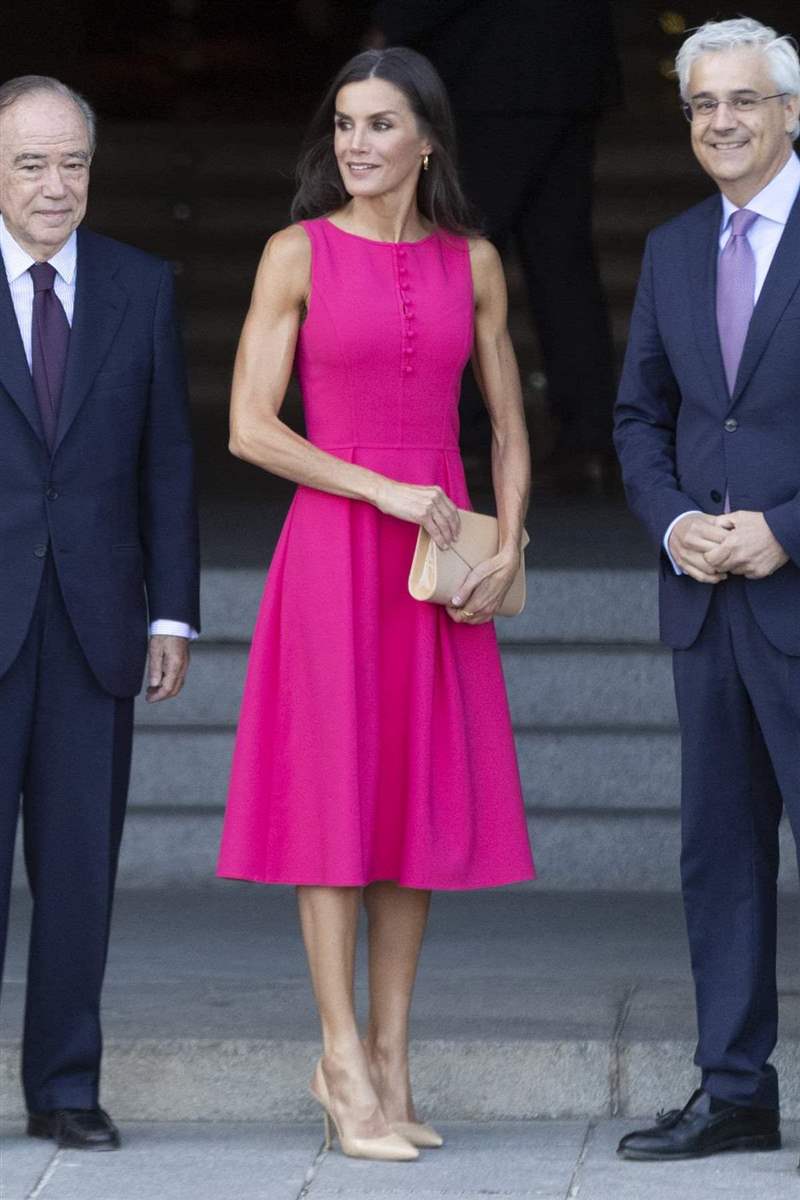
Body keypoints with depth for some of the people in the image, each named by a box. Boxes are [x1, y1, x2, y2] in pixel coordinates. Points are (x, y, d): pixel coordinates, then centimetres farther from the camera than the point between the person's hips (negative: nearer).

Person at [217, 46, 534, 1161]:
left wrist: (507, 551, -2)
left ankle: (390, 1061, 11)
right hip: (333, 546, -4)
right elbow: (250, 428, -7)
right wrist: (386, 491, -13)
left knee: (422, 797, 5)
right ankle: (344, 1066, 0)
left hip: (441, 557, 4)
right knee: (335, 790, -4)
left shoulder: (472, 263, 8)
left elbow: (509, 426, 13)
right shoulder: (298, 254, -2)